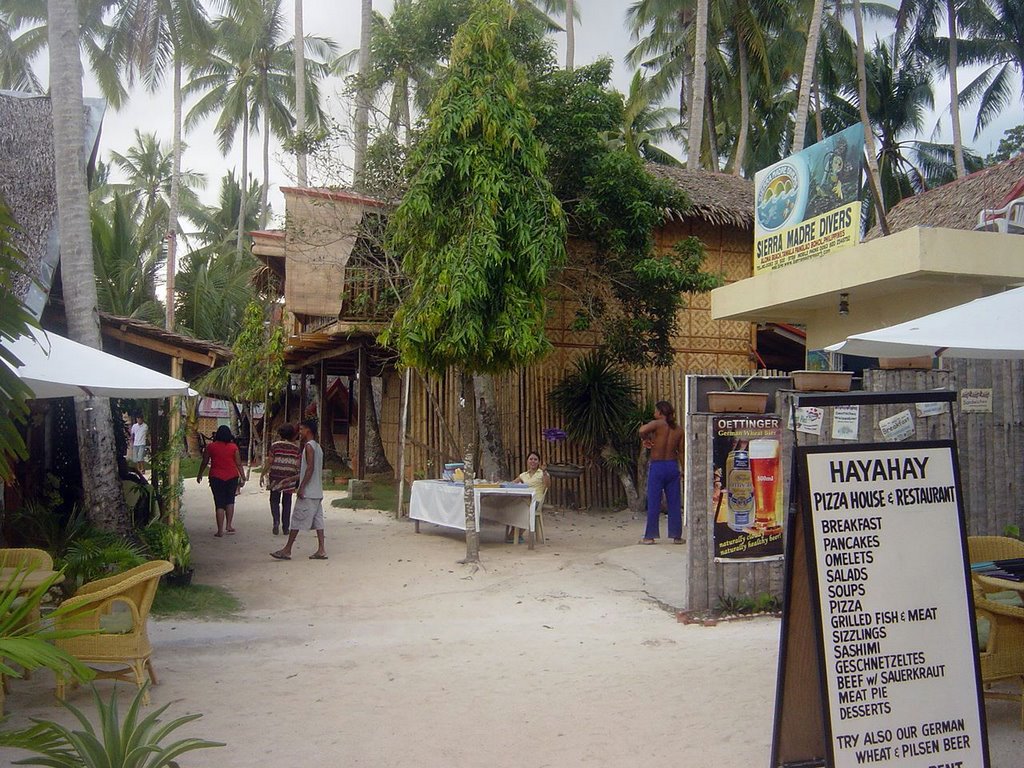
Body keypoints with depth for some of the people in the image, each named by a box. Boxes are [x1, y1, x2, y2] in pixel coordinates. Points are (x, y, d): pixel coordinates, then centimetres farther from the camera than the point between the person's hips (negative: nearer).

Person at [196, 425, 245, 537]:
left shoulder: (210, 446, -2)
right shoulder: (233, 447, -3)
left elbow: (204, 462, 7)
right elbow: (239, 464, -2)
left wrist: (200, 475, 21)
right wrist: (243, 478, 6)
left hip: (216, 477, -1)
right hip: (232, 477, 1)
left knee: (219, 504, 3)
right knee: (230, 501, 19)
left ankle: (220, 530, 2)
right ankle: (228, 525, 16)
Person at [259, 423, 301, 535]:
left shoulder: (275, 445, -3)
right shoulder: (296, 448, 3)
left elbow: (269, 462, -6)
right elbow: (298, 465, 1)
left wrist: (262, 475, 2)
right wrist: (297, 477, 14)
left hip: (276, 477, -2)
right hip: (289, 479, 2)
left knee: (274, 500, 11)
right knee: (286, 503, 10)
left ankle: (276, 520, -11)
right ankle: (285, 527, 11)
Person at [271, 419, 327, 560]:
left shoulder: (309, 446, -13)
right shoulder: (317, 447, 16)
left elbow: (310, 468, -21)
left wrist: (301, 487, -20)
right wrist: (292, 479, 27)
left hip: (307, 492, -9)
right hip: (317, 492, 9)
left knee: (296, 521, -4)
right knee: (317, 521, 7)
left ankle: (287, 550, 1)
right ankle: (321, 550, 5)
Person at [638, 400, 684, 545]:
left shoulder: (657, 424, -10)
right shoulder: (679, 429, 4)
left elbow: (642, 430, -28)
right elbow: (681, 450, 5)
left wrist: (645, 439, -10)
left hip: (657, 466, -4)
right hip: (673, 466, 4)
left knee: (653, 503, 2)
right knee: (674, 503, 9)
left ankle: (650, 536, 6)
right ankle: (677, 535, 12)